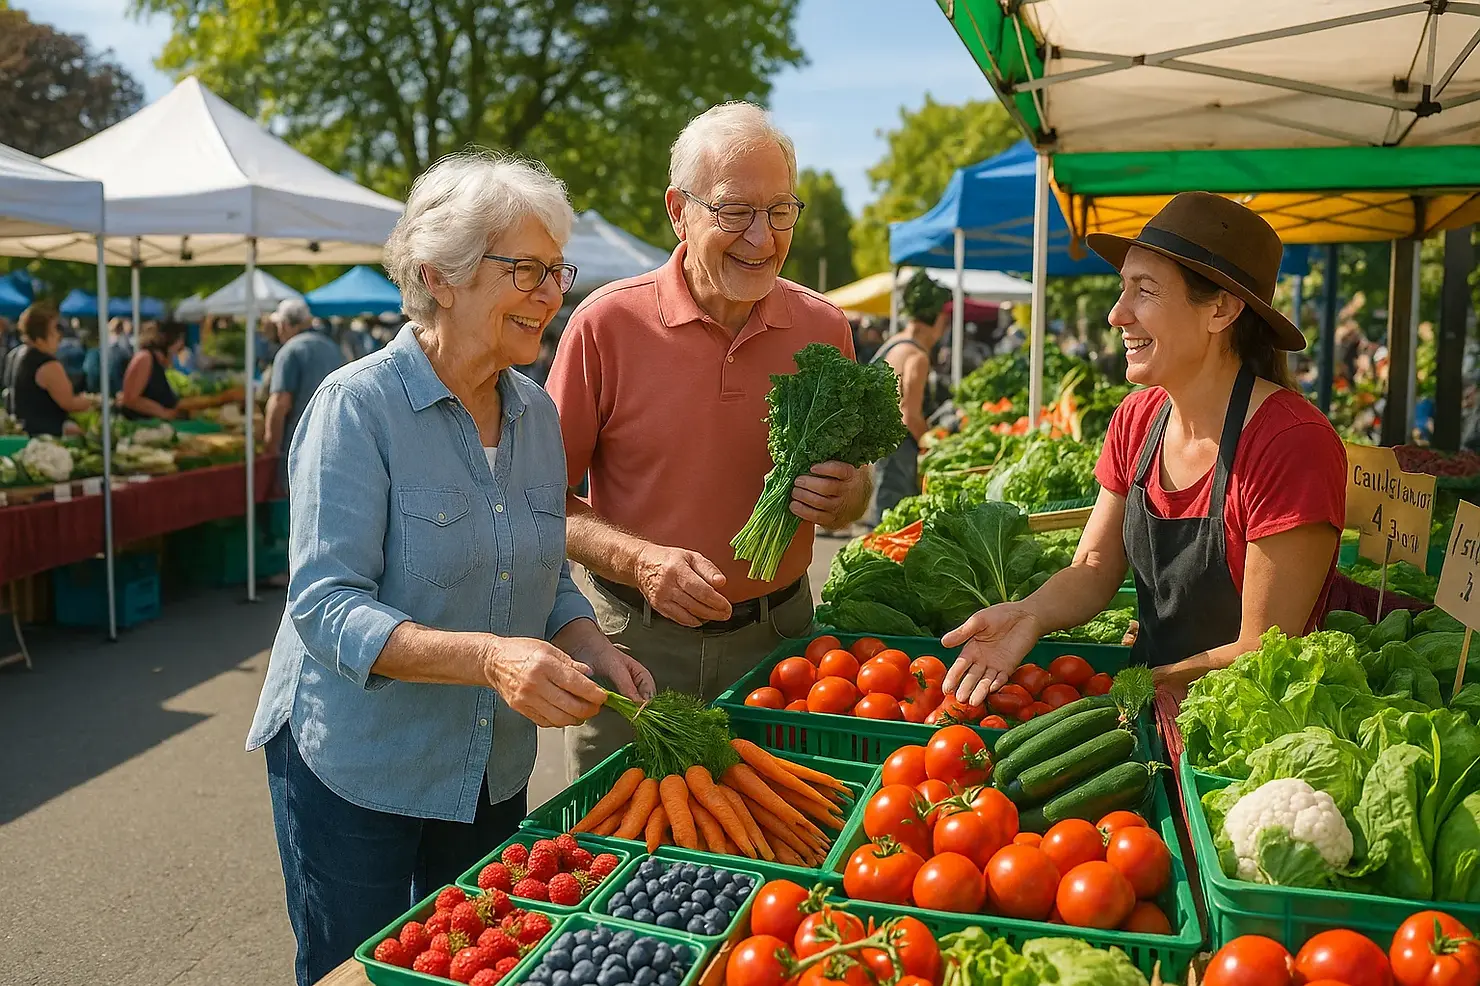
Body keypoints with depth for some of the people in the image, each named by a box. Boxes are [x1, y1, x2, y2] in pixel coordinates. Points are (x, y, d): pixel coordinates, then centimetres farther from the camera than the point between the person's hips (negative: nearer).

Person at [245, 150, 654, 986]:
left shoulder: (536, 413, 1)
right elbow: (326, 606, -24)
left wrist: (592, 649, -11)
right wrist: (486, 657, -37)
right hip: (354, 768, -5)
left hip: (492, 771, 6)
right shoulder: (359, 406, -18)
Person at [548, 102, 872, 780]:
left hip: (778, 639, 3)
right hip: (637, 645, -2)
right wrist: (641, 561, -21)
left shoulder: (822, 326, 0)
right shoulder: (607, 323, -10)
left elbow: (852, 482, 12)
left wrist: (840, 497, -12)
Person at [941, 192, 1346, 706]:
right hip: (1147, 702, 5)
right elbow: (1095, 569, 2)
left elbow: (1263, 655, -17)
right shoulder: (1136, 419, 1)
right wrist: (1030, 615, -17)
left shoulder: (1291, 443, -21)